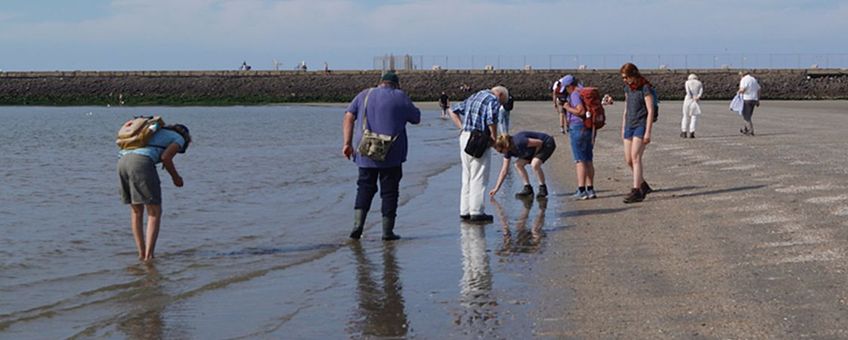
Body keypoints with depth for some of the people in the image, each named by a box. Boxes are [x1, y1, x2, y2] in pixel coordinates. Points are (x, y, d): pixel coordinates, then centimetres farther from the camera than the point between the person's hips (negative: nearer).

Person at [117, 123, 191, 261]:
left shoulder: (157, 133, 37)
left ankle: (141, 253, 20)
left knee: (136, 211, 21)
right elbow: (165, 157, -2)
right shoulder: (180, 139, 18)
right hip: (141, 163, -7)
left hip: (123, 161, 7)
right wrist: (176, 177, 13)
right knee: (155, 212, 1)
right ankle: (149, 255, -9)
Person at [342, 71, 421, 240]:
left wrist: (347, 143, 0)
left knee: (365, 187, 10)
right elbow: (416, 118, 11)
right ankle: (387, 231, 4)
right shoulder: (400, 96, 2)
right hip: (392, 154, -2)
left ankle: (358, 224, -6)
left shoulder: (365, 95, 10)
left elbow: (348, 117, 2)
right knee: (389, 190, 5)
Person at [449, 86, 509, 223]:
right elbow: (491, 120, -21)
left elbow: (453, 111, 21)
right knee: (479, 178, -2)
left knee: (467, 178, 14)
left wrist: (462, 128, 12)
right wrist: (493, 137, -6)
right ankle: (476, 212, 0)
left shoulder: (473, 97, 20)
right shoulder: (493, 100, -6)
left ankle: (465, 211, 16)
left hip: (464, 136, 8)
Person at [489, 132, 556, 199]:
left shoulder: (518, 142, -34)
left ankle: (543, 188, -12)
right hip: (535, 150, 9)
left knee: (534, 164, -30)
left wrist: (534, 157, -15)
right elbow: (504, 171, -1)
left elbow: (539, 143, -28)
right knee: (518, 165, -2)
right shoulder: (508, 150, -6)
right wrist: (496, 188, -3)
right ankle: (528, 188, 4)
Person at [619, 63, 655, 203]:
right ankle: (643, 186, 22)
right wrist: (623, 129, 17)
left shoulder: (646, 89, -11)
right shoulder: (628, 88, 11)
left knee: (635, 157, -15)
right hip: (630, 126, 7)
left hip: (641, 125, -7)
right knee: (628, 160, 5)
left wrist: (648, 132, -18)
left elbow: (650, 111, -14)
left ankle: (636, 191, -17)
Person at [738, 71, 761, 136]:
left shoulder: (744, 80, -7)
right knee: (748, 116, 17)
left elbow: (743, 89, -20)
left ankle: (751, 131, -11)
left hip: (746, 99, -7)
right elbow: (758, 90, 14)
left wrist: (739, 91, 2)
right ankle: (745, 130, 25)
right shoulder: (754, 80, 15)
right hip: (754, 99, 7)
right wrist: (758, 100, 17)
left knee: (746, 116, -3)